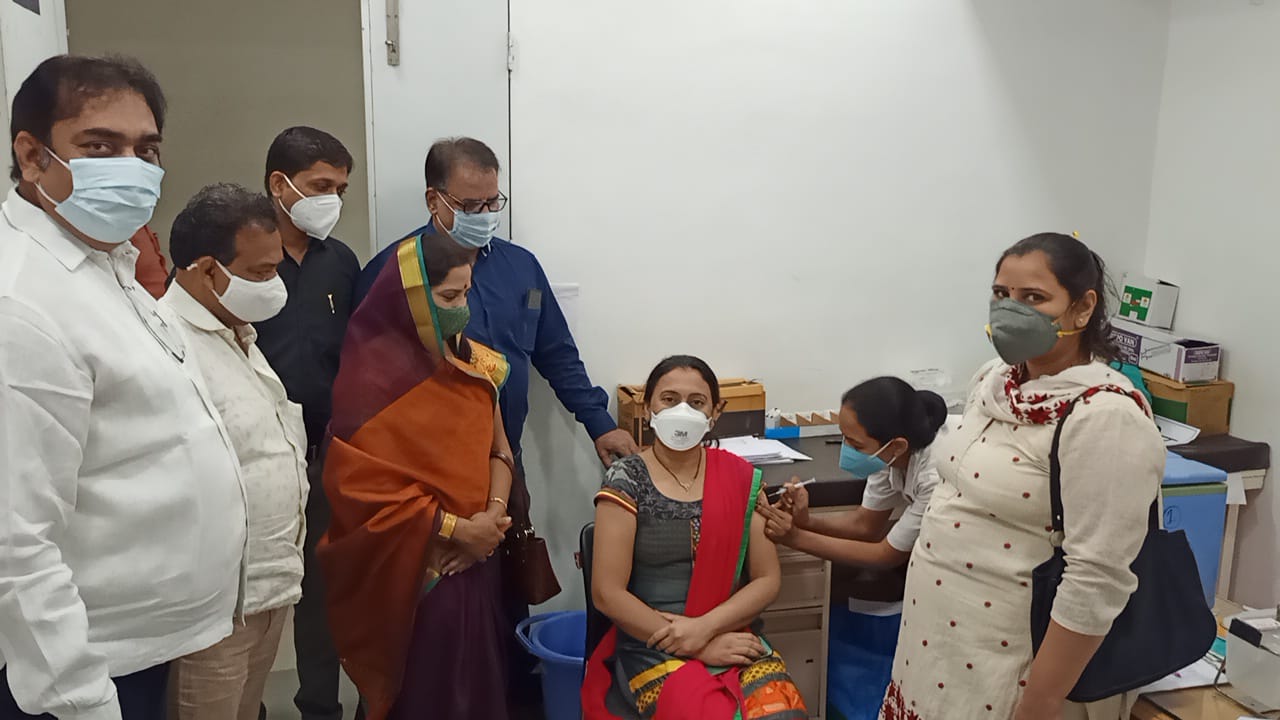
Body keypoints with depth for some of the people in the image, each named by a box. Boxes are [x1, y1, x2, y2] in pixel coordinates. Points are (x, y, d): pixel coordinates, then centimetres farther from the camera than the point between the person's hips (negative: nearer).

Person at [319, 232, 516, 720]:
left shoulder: (473, 363, 4)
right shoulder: (374, 376, -15)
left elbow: (498, 450, 8)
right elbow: (363, 485, -19)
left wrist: (493, 515, -10)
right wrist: (456, 528, -16)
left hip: (475, 564, 6)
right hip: (411, 574, -6)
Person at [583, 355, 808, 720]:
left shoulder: (740, 478, 5)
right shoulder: (627, 480, -4)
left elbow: (768, 579, 5)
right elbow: (607, 592, -7)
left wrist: (705, 627, -11)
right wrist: (697, 647, -12)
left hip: (734, 640, 3)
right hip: (652, 648, -3)